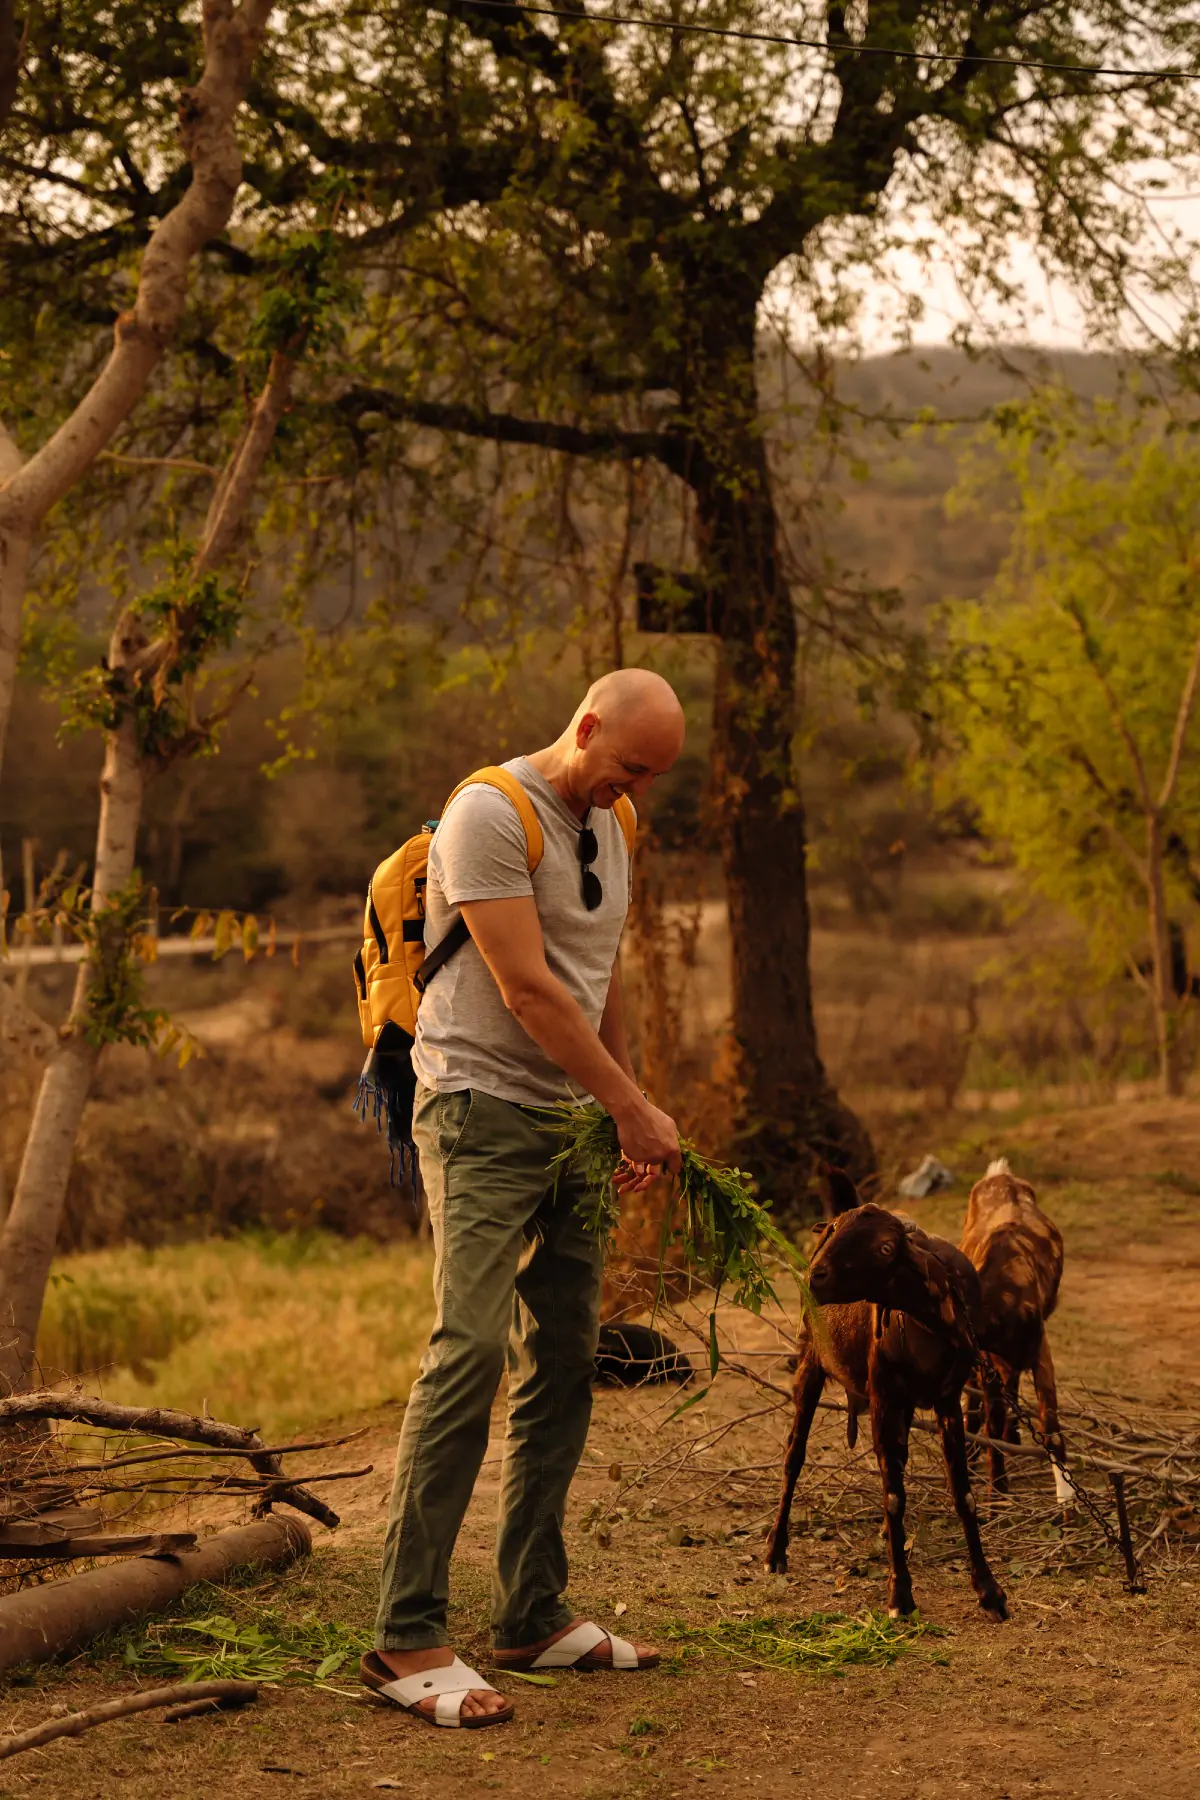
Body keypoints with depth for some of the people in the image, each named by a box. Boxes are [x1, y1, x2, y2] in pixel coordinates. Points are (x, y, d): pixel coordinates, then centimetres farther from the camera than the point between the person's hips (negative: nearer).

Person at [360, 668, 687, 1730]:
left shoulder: (609, 825, 14)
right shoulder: (491, 815, -13)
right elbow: (524, 987, -18)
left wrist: (629, 1113, 16)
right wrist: (634, 1108, -15)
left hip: (573, 1122, 9)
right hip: (483, 1112, -9)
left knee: (564, 1362, 7)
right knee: (471, 1351, -16)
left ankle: (534, 1618, 14)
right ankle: (407, 1638, -14)